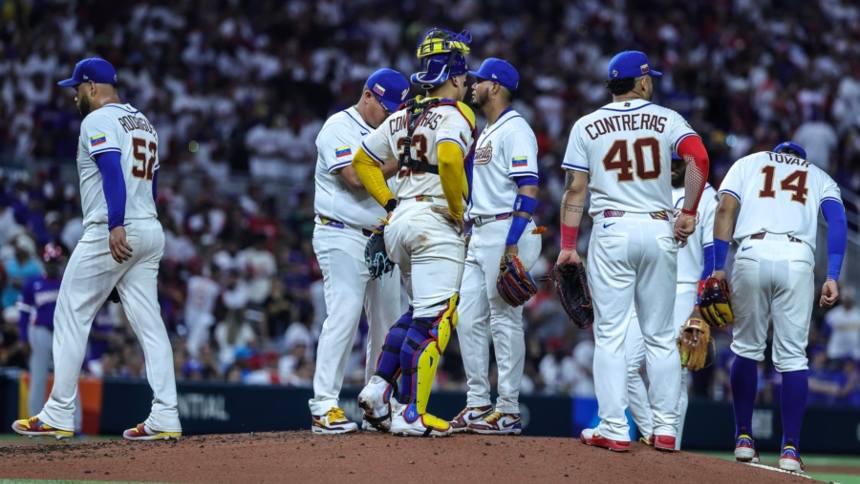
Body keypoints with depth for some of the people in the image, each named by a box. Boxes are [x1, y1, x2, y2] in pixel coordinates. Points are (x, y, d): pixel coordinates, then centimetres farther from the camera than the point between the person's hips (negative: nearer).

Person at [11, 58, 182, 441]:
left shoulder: (98, 120, -6)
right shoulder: (144, 122, 21)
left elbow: (113, 171, -21)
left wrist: (116, 226, -30)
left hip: (110, 234, -8)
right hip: (151, 233, 8)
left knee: (71, 317, -1)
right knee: (149, 323, 4)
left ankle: (59, 416, -2)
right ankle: (165, 417, -5)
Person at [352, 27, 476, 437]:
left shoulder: (402, 116, 17)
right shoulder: (455, 113, -7)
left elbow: (362, 161, 20)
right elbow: (449, 157, -26)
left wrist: (391, 203, 16)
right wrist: (458, 208, -13)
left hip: (400, 221, 8)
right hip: (435, 223, -8)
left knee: (420, 312, 21)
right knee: (433, 319, -7)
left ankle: (379, 388, 10)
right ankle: (410, 414, -10)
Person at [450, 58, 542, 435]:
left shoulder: (515, 130, -10)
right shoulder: (485, 133, 20)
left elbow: (528, 191, -18)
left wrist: (512, 245, -24)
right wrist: (469, 237, 21)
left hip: (508, 231, -10)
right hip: (480, 234, 10)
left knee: (504, 320, -8)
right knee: (469, 318, 8)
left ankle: (508, 411, -5)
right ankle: (478, 403, 13)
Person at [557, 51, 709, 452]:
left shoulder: (586, 126, 6)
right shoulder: (666, 119, 5)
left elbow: (575, 190, 2)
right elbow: (698, 159, -12)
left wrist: (568, 245, 4)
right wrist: (688, 212, -5)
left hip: (611, 230, -1)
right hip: (659, 230, 1)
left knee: (610, 334, 0)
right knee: (660, 336, 8)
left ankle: (613, 429, -6)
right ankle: (666, 429, 7)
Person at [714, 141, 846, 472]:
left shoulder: (749, 163, 25)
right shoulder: (819, 177, 26)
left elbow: (725, 210, 8)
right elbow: (838, 221, 7)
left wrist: (718, 268, 3)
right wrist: (832, 277, -1)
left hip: (751, 255, 0)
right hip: (797, 258, 0)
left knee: (747, 349, 15)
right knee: (792, 356, 3)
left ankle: (744, 438, 16)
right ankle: (790, 449, -3)